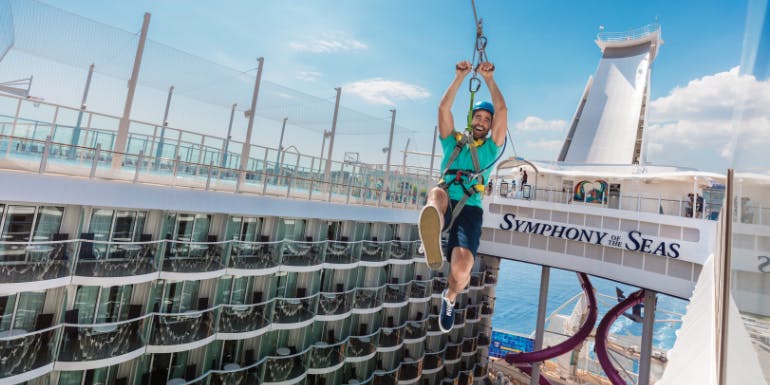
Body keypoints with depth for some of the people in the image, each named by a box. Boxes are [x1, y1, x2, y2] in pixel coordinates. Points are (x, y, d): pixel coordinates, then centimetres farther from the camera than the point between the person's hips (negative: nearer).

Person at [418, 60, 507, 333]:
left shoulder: (490, 148, 23)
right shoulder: (453, 142, 24)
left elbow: (502, 110, 13)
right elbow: (444, 108, 13)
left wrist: (489, 78, 15)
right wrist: (460, 76, 12)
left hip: (470, 209, 0)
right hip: (444, 205, 1)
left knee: (461, 269, -20)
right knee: (437, 193, -38)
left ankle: (450, 297, 16)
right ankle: (432, 242, -71)